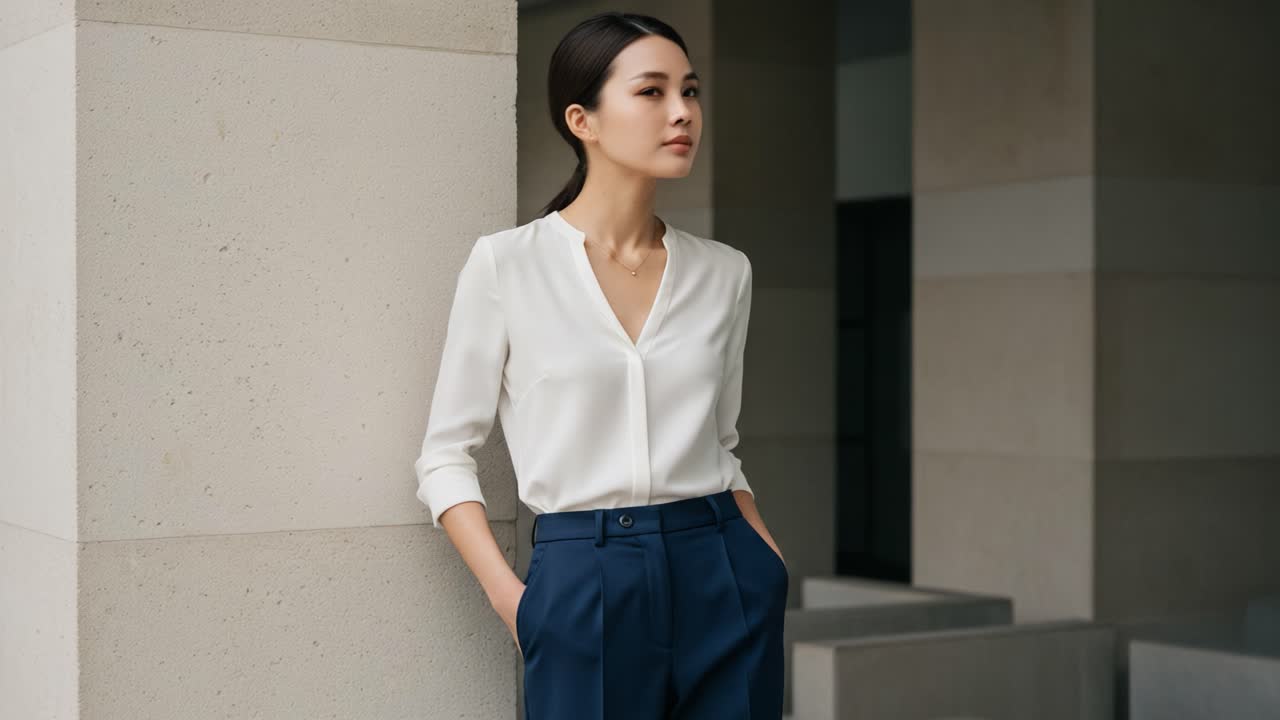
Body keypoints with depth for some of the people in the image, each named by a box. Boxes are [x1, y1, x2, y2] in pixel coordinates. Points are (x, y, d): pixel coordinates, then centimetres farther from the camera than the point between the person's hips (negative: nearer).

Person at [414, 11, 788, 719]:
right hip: (584, 583, -3)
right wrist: (512, 600, -12)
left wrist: (770, 566, 3)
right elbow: (445, 456, -1)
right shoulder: (505, 264, -4)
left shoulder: (723, 272, 6)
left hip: (722, 581, 4)